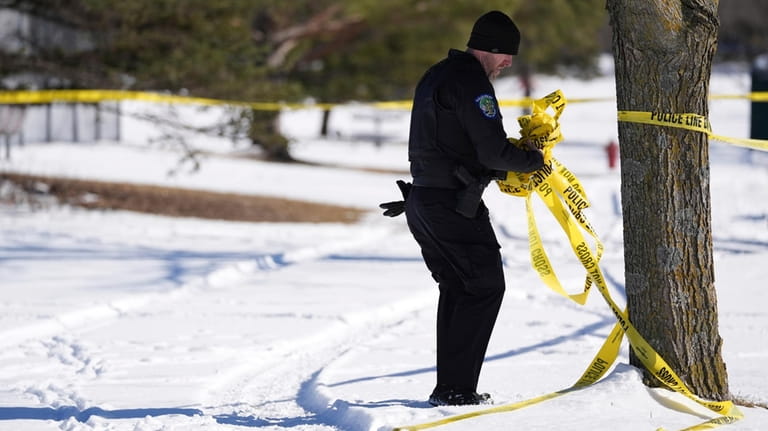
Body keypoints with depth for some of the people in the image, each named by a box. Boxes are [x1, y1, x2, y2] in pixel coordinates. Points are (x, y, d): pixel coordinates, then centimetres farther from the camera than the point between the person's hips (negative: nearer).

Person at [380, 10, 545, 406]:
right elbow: (493, 152, -18)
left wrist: (501, 169, 17)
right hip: (454, 205, -10)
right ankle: (456, 387, -9)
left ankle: (449, 385, 16)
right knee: (486, 286, -5)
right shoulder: (471, 83, -14)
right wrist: (534, 159, -1)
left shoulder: (437, 76, 18)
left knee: (457, 290, 17)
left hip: (423, 201, 10)